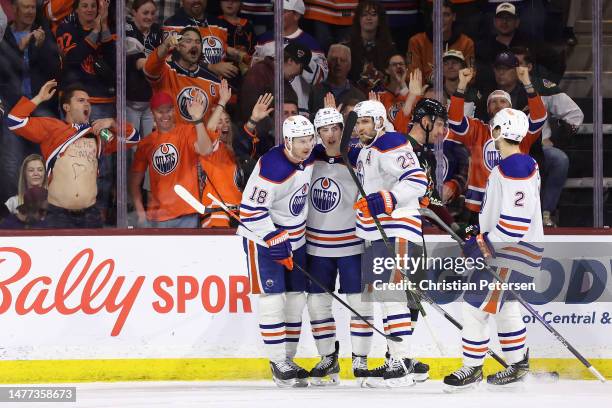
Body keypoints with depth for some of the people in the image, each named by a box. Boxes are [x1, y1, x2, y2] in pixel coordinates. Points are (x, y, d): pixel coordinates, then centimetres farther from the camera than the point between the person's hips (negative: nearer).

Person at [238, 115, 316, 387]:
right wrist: (275, 241, -27)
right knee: (272, 298, -11)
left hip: (295, 236, 8)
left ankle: (288, 359, 17)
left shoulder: (308, 159, -2)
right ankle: (279, 364, -8)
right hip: (263, 235, -8)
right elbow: (251, 210, -26)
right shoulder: (271, 167, -26)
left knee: (296, 298, 8)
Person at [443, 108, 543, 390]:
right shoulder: (523, 165, 12)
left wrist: (484, 244, -21)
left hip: (512, 250, -11)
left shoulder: (513, 170, -22)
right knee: (504, 307, 19)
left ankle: (472, 369, -1)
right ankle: (518, 366, 26)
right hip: (503, 247, 11)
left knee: (476, 308, -8)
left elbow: (516, 221, -27)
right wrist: (482, 236, 21)